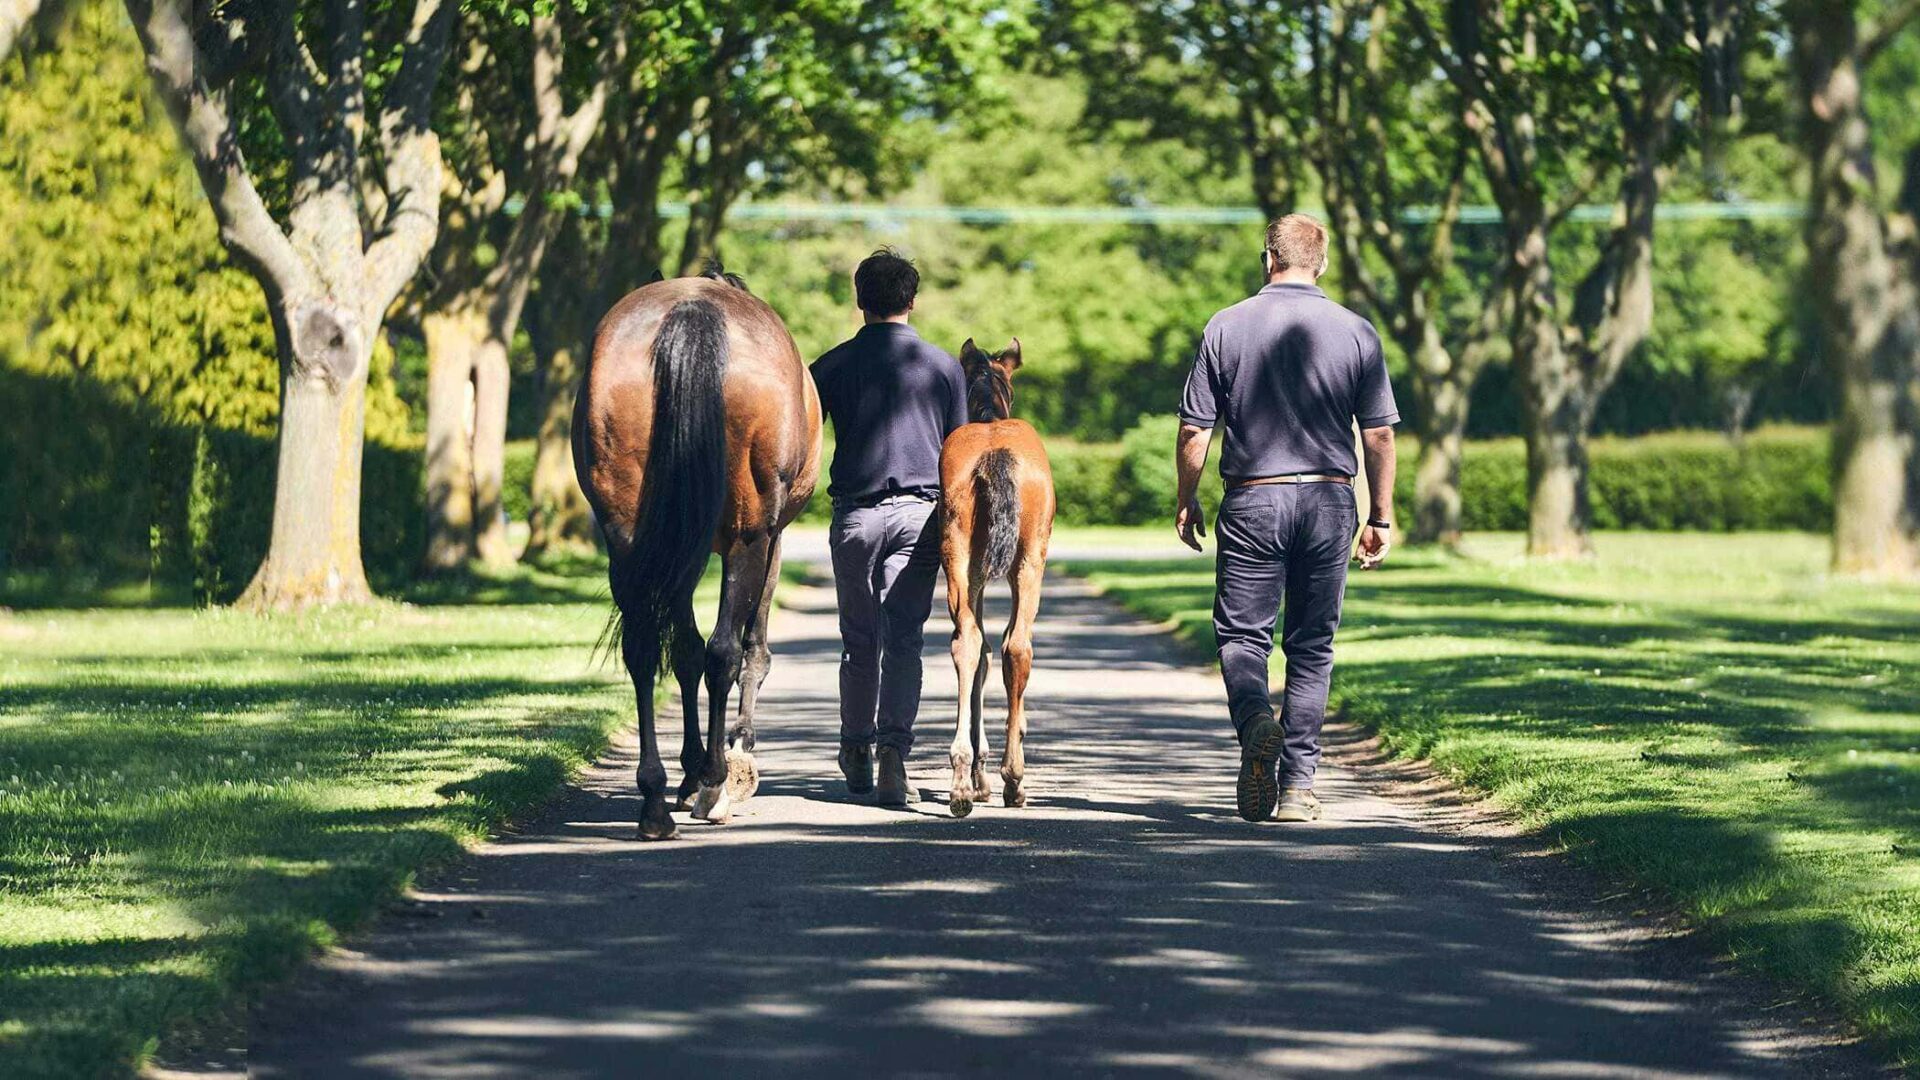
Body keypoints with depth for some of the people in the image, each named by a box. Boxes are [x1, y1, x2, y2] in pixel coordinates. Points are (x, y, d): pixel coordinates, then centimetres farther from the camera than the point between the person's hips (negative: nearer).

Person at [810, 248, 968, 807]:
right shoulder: (944, 366, 4)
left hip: (854, 514, 1)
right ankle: (893, 747, -20)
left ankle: (855, 752, 24)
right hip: (919, 512, -1)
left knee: (859, 641, 14)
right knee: (903, 640, -3)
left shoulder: (833, 365, 3)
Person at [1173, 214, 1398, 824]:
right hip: (1329, 500, 1)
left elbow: (1195, 430, -1)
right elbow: (1379, 434, 0)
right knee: (1312, 646, 10)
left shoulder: (1226, 329, -2)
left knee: (1241, 633, 8)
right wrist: (1381, 518, 9)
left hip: (1253, 501, -1)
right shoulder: (1356, 333, 0)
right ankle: (1297, 784, 6)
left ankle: (1255, 720, -23)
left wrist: (1186, 501, 12)